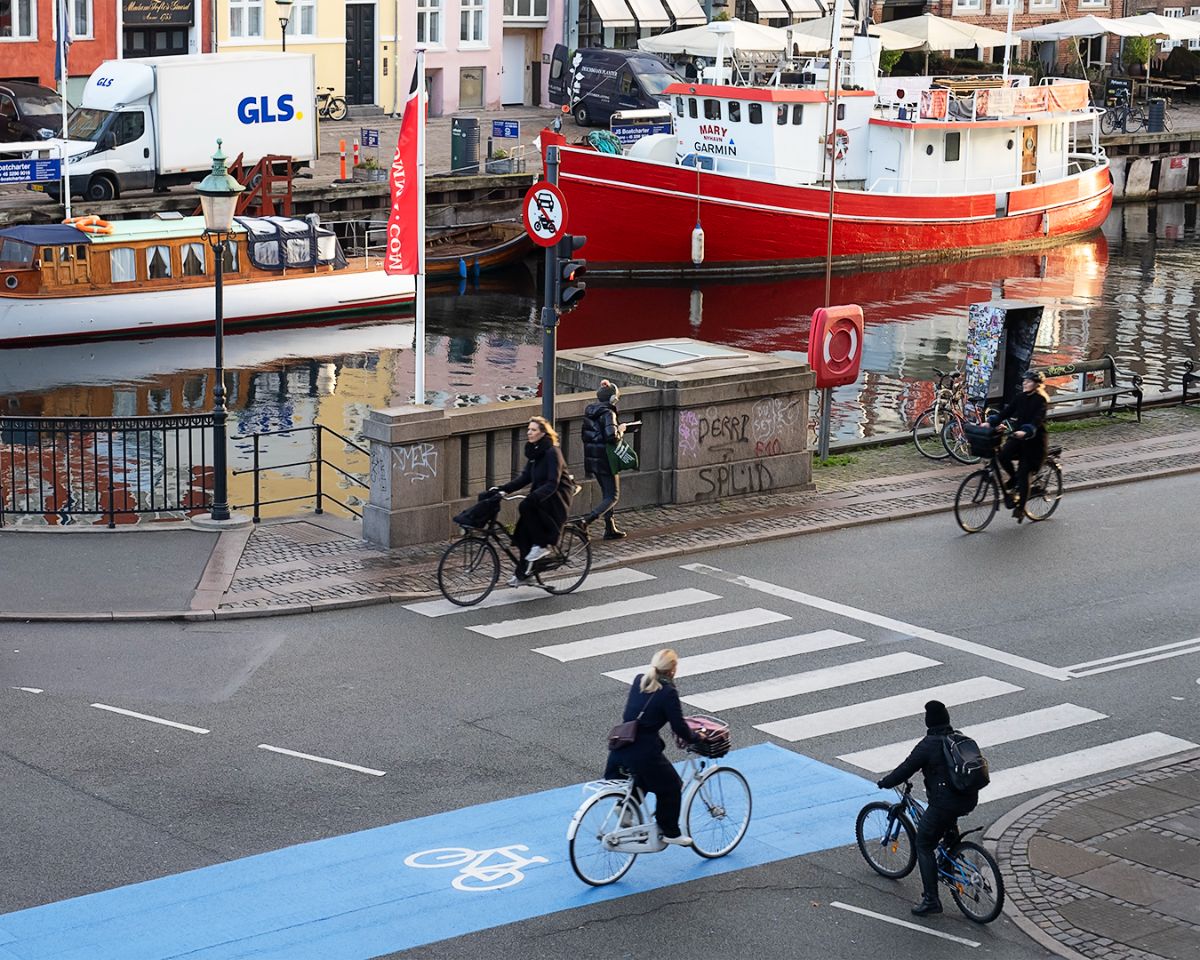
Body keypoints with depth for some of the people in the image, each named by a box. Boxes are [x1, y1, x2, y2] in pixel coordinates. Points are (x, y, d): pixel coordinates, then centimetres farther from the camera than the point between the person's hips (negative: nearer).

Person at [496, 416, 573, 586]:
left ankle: (541, 545, -15)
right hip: (541, 495, 8)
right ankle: (522, 573, -2)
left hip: (558, 497, -8)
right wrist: (503, 489, -3)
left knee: (526, 507, -31)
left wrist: (534, 497, -40)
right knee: (524, 531, -8)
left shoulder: (552, 452, -18)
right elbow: (525, 477, 8)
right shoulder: (533, 451, 8)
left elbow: (553, 483, -26)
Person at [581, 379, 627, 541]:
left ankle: (610, 529, 24)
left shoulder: (589, 411, 7)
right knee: (612, 496, 0)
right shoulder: (608, 414, -17)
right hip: (605, 459, -8)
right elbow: (612, 437, -28)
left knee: (606, 493, 20)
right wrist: (620, 430, -7)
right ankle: (586, 521, -16)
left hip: (591, 458, 8)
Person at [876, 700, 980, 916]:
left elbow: (907, 769, -7)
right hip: (970, 800, 7)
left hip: (944, 805, -7)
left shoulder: (928, 744, -12)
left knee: (924, 845, 6)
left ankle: (931, 899, 2)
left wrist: (884, 783, 10)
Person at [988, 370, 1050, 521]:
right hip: (1019, 436, 6)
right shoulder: (1021, 397, 6)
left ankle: (1020, 508, 6)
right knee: (1003, 456, -21)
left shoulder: (1040, 400, -13)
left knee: (1023, 474, -7)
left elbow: (1037, 420, -26)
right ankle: (1014, 478, 9)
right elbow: (1007, 412, 2)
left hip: (1034, 441, -6)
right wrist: (991, 422, -10)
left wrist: (1025, 431, -43)